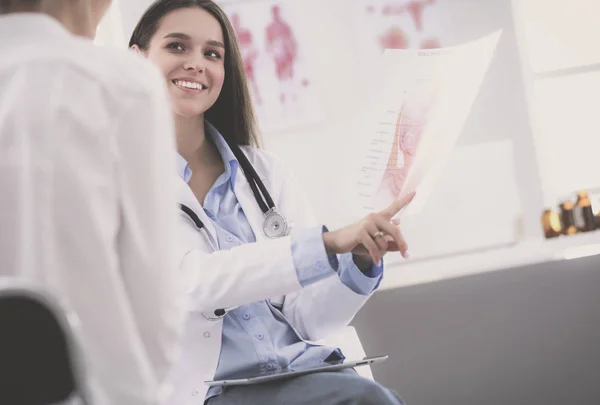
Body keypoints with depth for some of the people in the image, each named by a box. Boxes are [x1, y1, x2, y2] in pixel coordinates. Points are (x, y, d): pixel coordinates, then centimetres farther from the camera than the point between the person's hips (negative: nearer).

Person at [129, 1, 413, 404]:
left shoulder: (266, 170, 12)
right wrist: (328, 243, -26)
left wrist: (361, 261, -11)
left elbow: (309, 318, 9)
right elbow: (191, 281, -18)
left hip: (306, 373, 5)